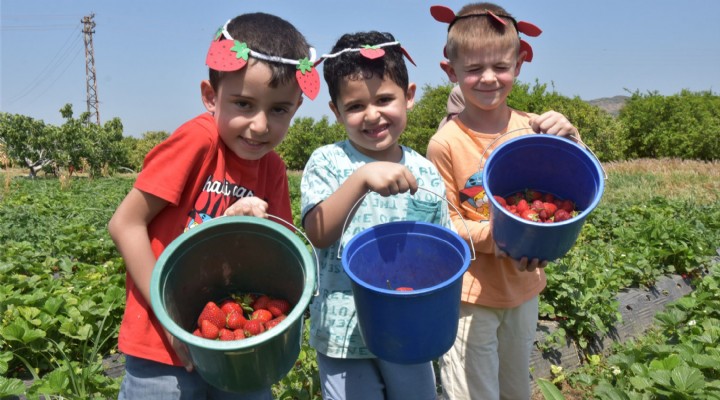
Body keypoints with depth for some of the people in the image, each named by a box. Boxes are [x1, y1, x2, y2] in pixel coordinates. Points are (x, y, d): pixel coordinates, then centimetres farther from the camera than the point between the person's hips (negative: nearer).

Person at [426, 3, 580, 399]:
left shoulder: (534, 128, -6)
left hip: (524, 285, 5)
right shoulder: (446, 143, -16)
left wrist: (568, 140, -15)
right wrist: (492, 237, -26)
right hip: (471, 292, -4)